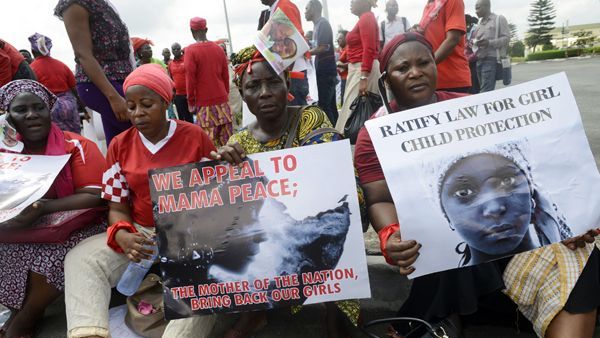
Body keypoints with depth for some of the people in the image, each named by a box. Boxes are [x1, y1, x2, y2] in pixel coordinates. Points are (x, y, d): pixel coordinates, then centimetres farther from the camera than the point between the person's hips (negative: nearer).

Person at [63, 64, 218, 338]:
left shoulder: (195, 137, -5)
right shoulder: (120, 145, 4)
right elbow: (117, 207, 4)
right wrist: (122, 236, -19)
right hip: (139, 231, 4)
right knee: (80, 259, -14)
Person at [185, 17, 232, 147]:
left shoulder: (190, 50, -6)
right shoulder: (218, 48, 6)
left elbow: (190, 79, -8)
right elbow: (225, 75, 11)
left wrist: (191, 102, -1)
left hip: (204, 103, -4)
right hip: (222, 101, 4)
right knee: (227, 139, 7)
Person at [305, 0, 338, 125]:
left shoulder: (322, 23, -9)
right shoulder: (318, 25, 19)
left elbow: (322, 48, -18)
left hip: (325, 71, -9)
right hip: (324, 71, 9)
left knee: (324, 106, -10)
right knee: (330, 105, 10)